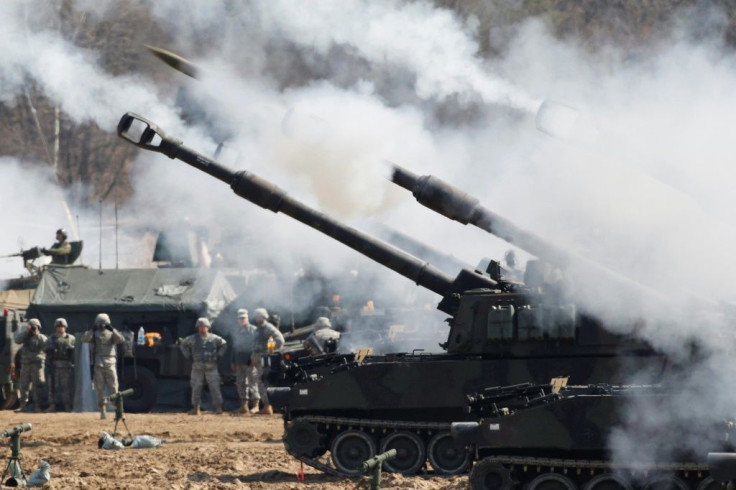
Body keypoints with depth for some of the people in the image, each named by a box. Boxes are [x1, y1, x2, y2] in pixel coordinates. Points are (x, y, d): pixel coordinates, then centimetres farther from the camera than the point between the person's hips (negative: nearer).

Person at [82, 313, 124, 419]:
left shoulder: (111, 334, 9)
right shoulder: (94, 334, 7)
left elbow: (121, 339, -10)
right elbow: (84, 339, -11)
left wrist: (112, 330, -19)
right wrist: (92, 330, -24)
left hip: (110, 364, 0)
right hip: (97, 364, 0)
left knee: (113, 388, -5)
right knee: (99, 389, 2)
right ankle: (102, 410, 7)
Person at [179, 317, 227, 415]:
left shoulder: (214, 338, 5)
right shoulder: (193, 338, 6)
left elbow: (224, 344, 19)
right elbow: (183, 345, 18)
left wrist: (218, 355, 7)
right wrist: (189, 356, 7)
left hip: (211, 367, -1)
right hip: (197, 367, 1)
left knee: (214, 387, -4)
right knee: (196, 388, 0)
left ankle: (218, 407, -1)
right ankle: (196, 408, 5)